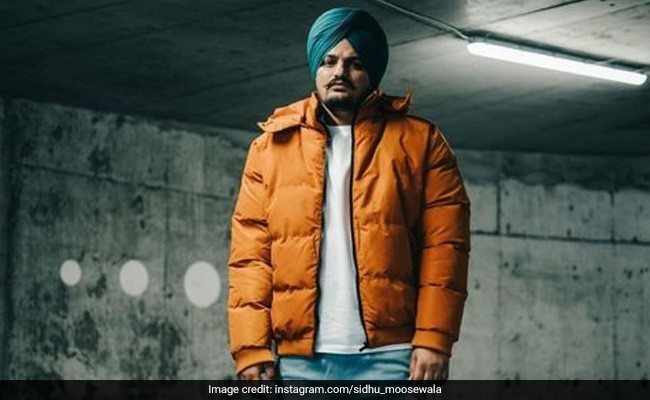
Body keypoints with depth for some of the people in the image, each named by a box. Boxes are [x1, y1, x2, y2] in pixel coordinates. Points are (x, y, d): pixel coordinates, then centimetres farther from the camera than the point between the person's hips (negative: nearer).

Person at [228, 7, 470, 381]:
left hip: (389, 355, -2)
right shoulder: (271, 146, 13)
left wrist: (433, 338, -11)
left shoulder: (419, 141, 8)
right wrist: (251, 346, -3)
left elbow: (443, 246, 0)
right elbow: (250, 255, 7)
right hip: (300, 359, 2)